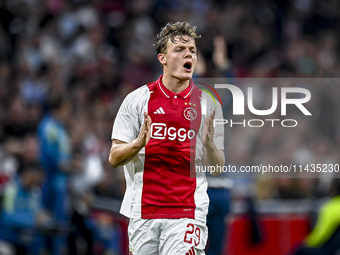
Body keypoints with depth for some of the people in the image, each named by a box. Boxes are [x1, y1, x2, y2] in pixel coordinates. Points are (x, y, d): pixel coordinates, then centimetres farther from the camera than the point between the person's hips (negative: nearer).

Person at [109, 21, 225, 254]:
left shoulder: (208, 104, 6)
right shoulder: (137, 99, 4)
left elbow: (217, 167, 7)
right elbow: (114, 158, 3)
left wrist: (209, 145, -14)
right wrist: (139, 143, -16)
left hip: (186, 215, -1)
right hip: (142, 212, 1)